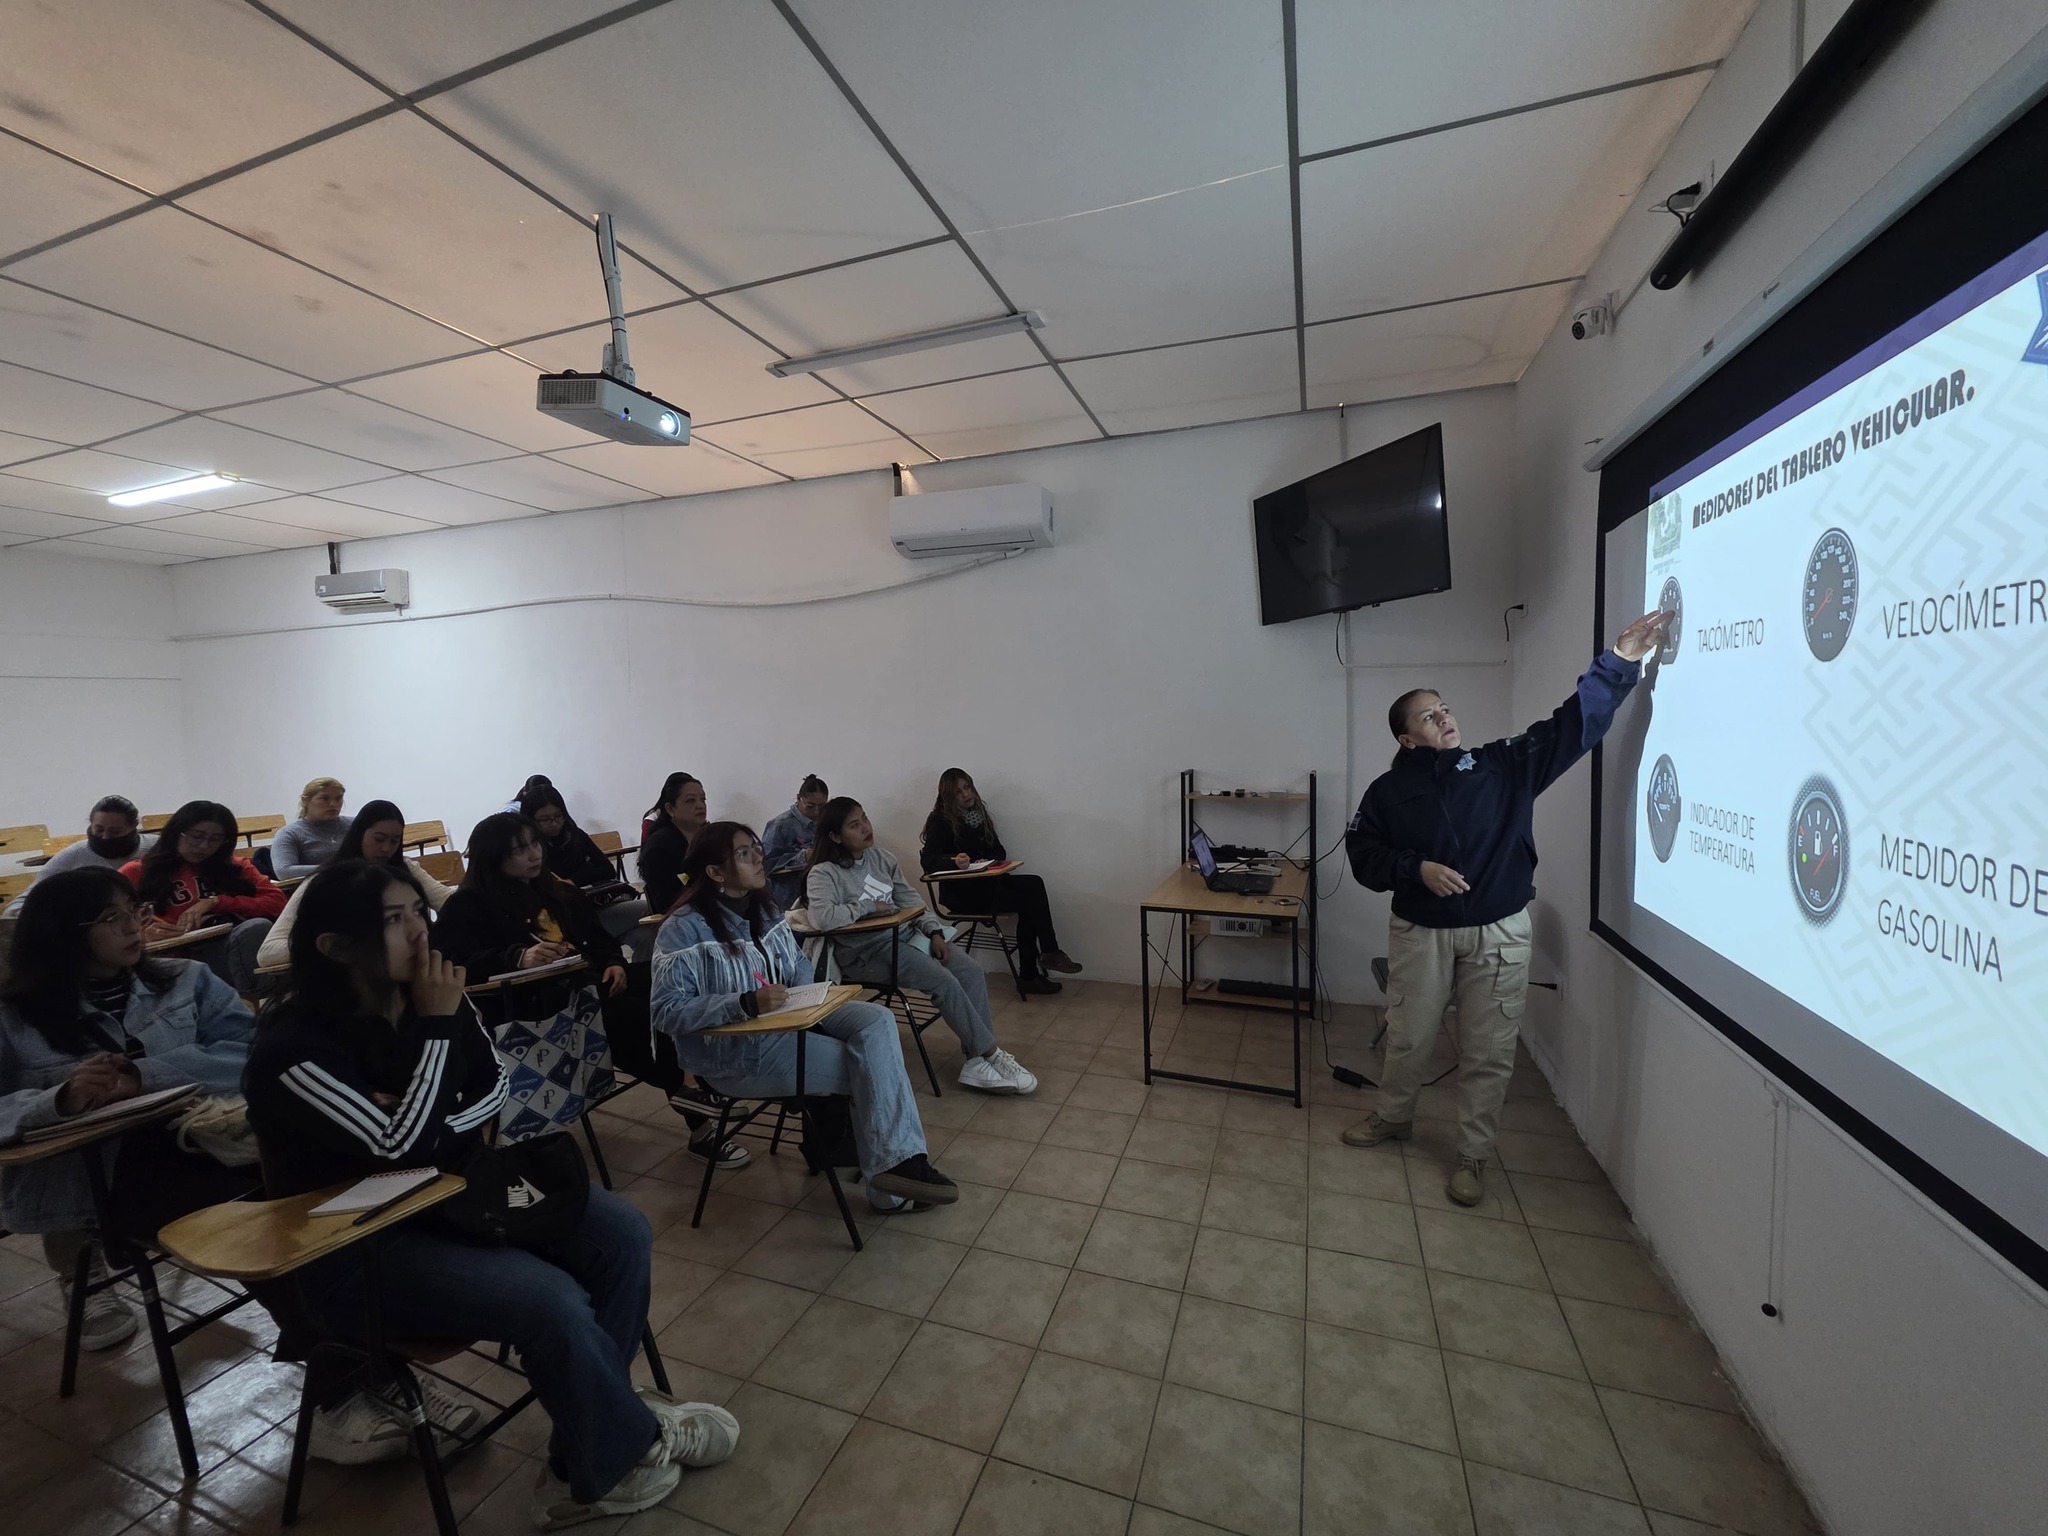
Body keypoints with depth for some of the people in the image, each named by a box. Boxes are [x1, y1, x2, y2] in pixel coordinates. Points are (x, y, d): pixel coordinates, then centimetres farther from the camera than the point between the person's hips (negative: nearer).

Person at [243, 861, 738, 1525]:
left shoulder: (423, 994, -5)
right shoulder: (294, 1047, -22)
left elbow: (496, 1080, 8)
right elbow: (400, 1149, -26)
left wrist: (446, 1131, -11)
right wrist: (436, 1027, -25)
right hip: (357, 1245, -6)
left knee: (622, 1235, -10)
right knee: (552, 1302, -25)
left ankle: (594, 1434, 6)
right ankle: (630, 1445, 4)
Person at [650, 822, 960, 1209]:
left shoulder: (765, 910, 8)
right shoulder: (684, 928, -15)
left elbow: (801, 968, 17)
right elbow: (667, 1012, -20)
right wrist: (746, 1004, -31)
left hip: (787, 1019, 7)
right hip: (730, 1049, -7)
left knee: (876, 1021, -19)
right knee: (868, 1065, -18)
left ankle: (900, 1160, -16)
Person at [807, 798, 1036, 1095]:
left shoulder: (882, 858, 8)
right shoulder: (824, 874, -10)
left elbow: (910, 901, 11)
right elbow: (821, 918, -29)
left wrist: (934, 932, -5)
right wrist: (869, 906, -18)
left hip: (899, 936, 7)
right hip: (864, 952, -7)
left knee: (972, 971, -13)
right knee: (943, 980, -23)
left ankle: (977, 1060, -11)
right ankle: (990, 1053, -8)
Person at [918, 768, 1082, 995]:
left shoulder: (979, 814, 14)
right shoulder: (939, 820, -6)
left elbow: (999, 852, 13)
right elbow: (928, 860, -18)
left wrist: (987, 862, -10)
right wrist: (955, 862, -38)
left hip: (986, 881, 6)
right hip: (961, 891, -6)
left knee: (1033, 884, -19)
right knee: (1025, 901, -21)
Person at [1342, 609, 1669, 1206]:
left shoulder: (1505, 765, 1)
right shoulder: (1389, 790, -1)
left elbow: (1572, 724, -6)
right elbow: (1363, 854, -4)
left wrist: (1618, 663, -15)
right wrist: (1417, 869, -20)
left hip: (1498, 932, 0)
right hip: (1419, 931, 0)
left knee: (1489, 1052, 7)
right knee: (1407, 1037, 13)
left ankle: (1473, 1157, 26)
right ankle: (1392, 1118, 39)